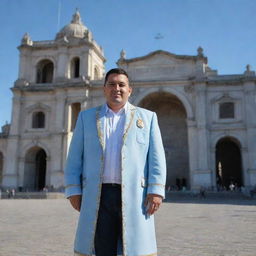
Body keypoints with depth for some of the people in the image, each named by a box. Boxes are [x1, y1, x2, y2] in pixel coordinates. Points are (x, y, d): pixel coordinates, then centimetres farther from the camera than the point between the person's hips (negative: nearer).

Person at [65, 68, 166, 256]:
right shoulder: (86, 117, 15)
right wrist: (74, 190, 1)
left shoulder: (147, 117, 12)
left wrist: (156, 191, -7)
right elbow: (75, 157, 10)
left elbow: (156, 157, 4)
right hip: (97, 196, 1)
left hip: (134, 196, 0)